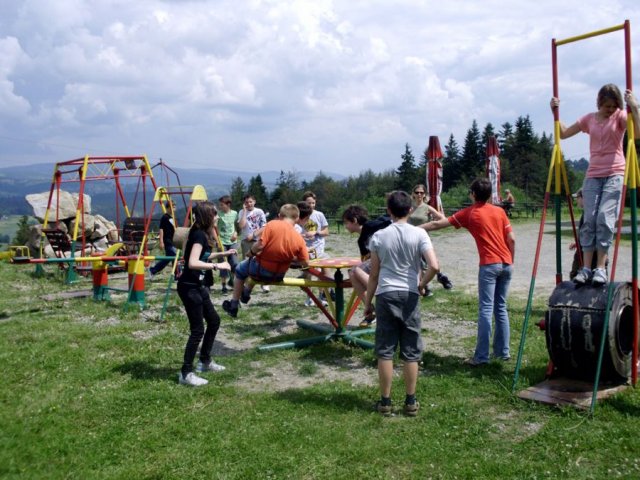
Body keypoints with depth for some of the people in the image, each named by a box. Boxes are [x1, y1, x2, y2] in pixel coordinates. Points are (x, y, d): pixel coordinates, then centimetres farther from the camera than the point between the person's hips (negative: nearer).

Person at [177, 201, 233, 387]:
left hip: (198, 286, 10)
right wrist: (217, 266, -27)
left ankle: (205, 361, 31)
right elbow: (193, 263, -31)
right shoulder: (199, 235, -19)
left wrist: (222, 253, 22)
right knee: (197, 330, -5)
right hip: (189, 287, -10)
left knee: (214, 320, 18)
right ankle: (185, 374, 3)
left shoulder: (201, 234, 10)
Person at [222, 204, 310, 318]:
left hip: (262, 271, -4)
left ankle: (234, 306, 31)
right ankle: (246, 293, 52)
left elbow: (260, 245, -24)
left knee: (240, 269, 29)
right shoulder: (299, 238, -7)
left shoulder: (272, 224, -16)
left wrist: (251, 253, -2)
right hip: (279, 276, 4)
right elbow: (305, 263, -7)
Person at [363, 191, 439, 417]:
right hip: (409, 295, 0)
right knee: (411, 352, 9)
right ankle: (410, 402, 16)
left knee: (385, 351, 8)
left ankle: (385, 401, 14)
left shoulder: (379, 236, 0)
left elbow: (373, 275, 3)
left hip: (385, 295, 0)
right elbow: (434, 266, -14)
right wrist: (421, 284, 4)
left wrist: (367, 302, 13)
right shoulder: (419, 234, -3)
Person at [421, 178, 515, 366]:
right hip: (506, 264, 5)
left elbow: (438, 224, 3)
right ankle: (503, 351, 17)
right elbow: (511, 239, 5)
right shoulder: (499, 211, 9)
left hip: (489, 265, -4)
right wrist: (511, 261, 18)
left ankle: (481, 356, -7)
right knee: (501, 308, 13)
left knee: (486, 309, -6)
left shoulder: (468, 214, 1)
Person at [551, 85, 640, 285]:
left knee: (605, 218, -15)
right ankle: (586, 268, -8)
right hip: (593, 176, 3)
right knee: (589, 220, -6)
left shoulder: (620, 116, 4)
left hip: (614, 174, -3)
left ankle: (600, 268, -13)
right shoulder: (589, 119, 13)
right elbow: (564, 133, 18)